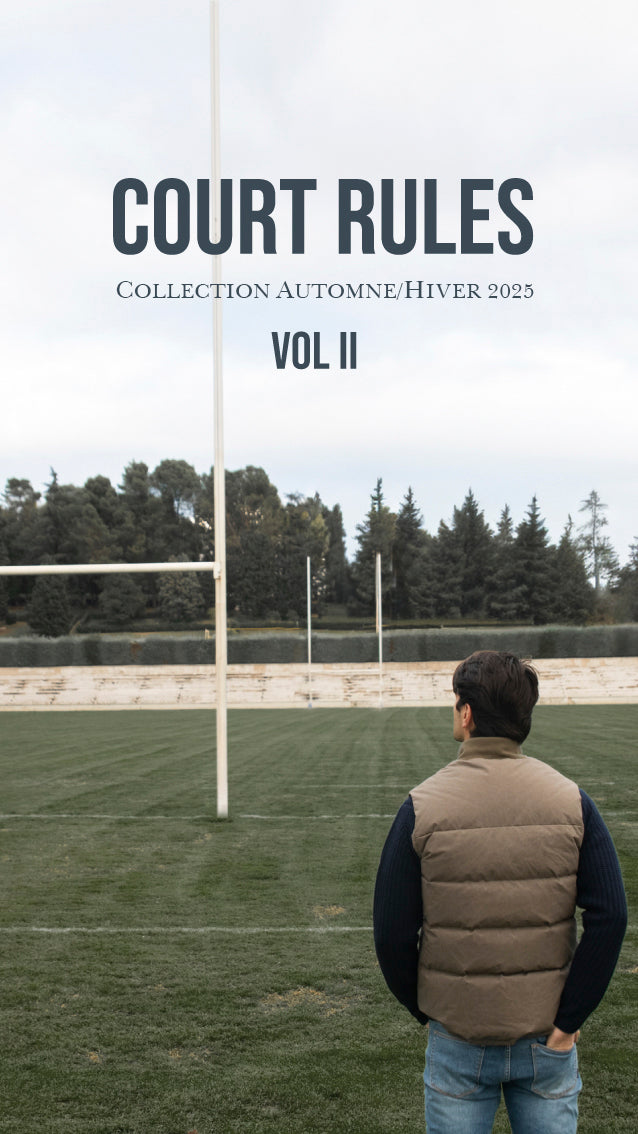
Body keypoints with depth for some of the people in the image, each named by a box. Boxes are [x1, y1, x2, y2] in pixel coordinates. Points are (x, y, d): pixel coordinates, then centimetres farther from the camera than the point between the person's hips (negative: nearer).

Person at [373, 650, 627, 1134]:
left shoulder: (422, 808, -10)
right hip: (545, 1039, 1)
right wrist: (567, 1022, -5)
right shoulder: (571, 801, -6)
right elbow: (610, 918, -11)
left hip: (458, 1040, -1)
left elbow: (392, 935, -8)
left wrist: (424, 1010, 6)